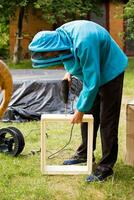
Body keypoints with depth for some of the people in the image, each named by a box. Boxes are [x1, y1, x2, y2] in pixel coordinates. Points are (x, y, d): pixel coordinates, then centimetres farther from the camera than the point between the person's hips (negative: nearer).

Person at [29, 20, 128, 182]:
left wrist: (80, 110, -22)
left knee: (107, 120, -7)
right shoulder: (60, 35, -12)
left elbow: (92, 82, -31)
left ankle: (106, 167, 0)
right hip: (92, 72, 9)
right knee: (88, 115, 13)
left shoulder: (84, 43, -38)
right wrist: (70, 72, -3)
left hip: (110, 72, -8)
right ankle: (85, 153, 28)